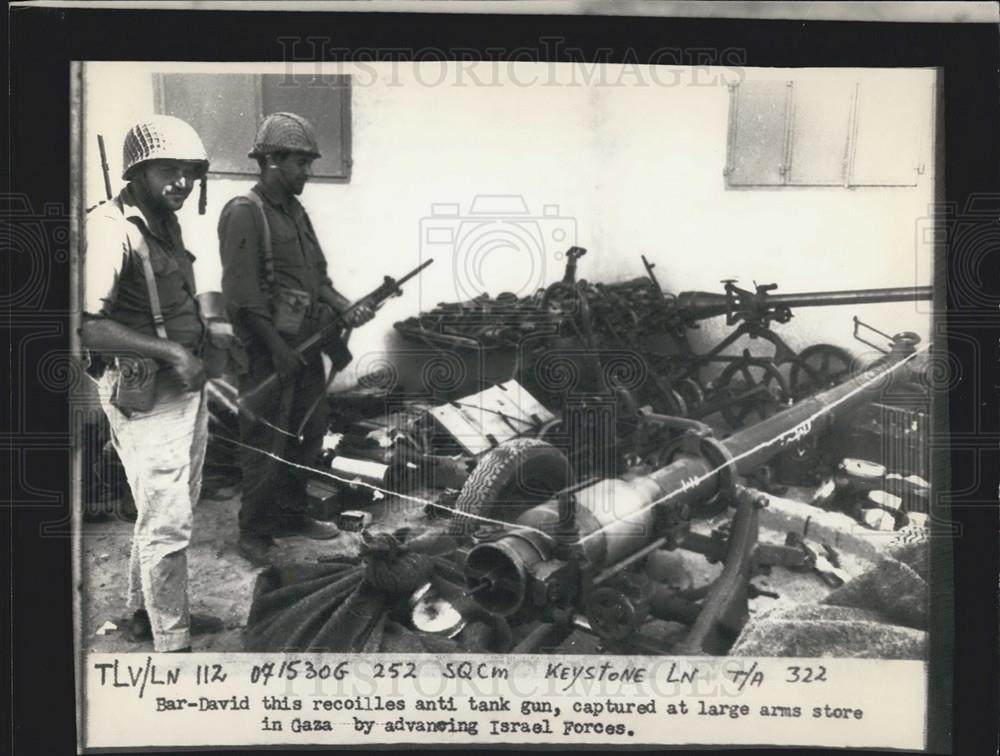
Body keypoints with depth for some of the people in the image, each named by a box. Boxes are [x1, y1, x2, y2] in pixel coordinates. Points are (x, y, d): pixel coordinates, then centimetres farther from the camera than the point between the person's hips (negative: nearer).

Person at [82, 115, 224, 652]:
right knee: (166, 522, -2)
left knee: (174, 509, 21)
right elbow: (86, 324, -28)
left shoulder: (166, 223, 11)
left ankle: (146, 611, 39)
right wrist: (169, 351, -27)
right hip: (145, 395, -10)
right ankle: (171, 642, 13)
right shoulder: (111, 228, -18)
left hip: (185, 386, 10)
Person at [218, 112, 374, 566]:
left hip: (307, 345, 8)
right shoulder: (244, 213, -13)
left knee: (308, 435, 16)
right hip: (269, 352, -8)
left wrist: (344, 308, -1)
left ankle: (291, 516, 32)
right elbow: (243, 295, -19)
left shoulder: (296, 211, 13)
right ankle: (254, 533, 16)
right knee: (266, 445, 1)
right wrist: (278, 349, -19)